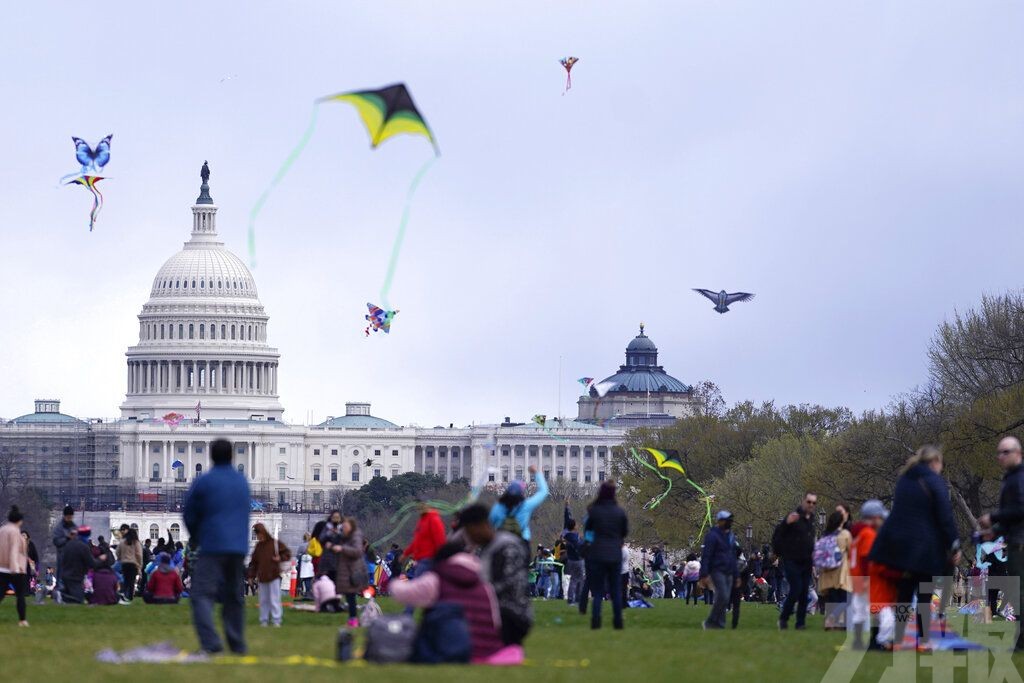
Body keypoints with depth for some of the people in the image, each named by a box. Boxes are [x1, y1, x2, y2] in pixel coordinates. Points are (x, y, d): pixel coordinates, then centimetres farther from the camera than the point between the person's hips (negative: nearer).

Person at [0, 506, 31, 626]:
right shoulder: (14, 532, -12)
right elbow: (14, 550, -20)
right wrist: (15, 568, -26)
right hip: (16, 569, -6)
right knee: (20, 595, 4)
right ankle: (22, 620, 5)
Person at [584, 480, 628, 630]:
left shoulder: (594, 511, -8)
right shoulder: (620, 512, -4)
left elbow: (587, 529, 6)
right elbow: (625, 532, 7)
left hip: (597, 554, -1)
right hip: (615, 555, 1)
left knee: (598, 590, 4)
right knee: (616, 590, 10)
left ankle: (596, 620, -6)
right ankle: (618, 621, 7)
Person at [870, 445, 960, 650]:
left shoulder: (903, 480, 13)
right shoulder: (935, 482, -9)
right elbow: (945, 517, -12)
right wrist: (954, 546, -7)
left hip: (899, 543, 6)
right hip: (925, 547, -6)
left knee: (903, 594, 10)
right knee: (924, 595, 3)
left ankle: (897, 640, 6)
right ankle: (922, 640, 0)